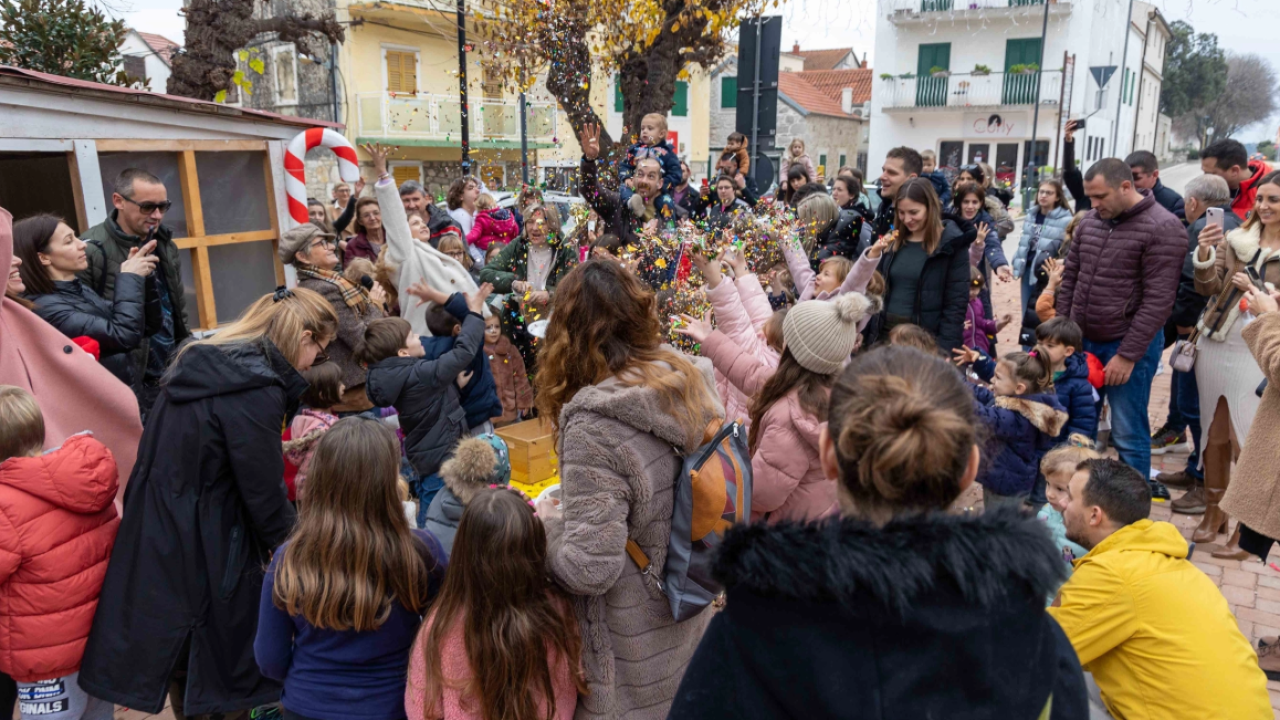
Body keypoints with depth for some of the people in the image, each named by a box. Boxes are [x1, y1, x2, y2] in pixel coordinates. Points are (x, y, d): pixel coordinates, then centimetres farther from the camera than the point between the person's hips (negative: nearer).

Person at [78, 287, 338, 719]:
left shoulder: (202, 364, 7)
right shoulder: (257, 388, -21)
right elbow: (263, 492, -17)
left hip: (153, 548, 9)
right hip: (205, 557, -9)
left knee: (186, 682, 23)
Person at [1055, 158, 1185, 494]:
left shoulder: (1162, 228, -12)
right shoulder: (1090, 221, 6)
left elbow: (1158, 300, -15)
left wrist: (1127, 355, -16)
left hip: (1129, 344, -6)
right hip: (1081, 340, 6)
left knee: (1128, 435, 0)